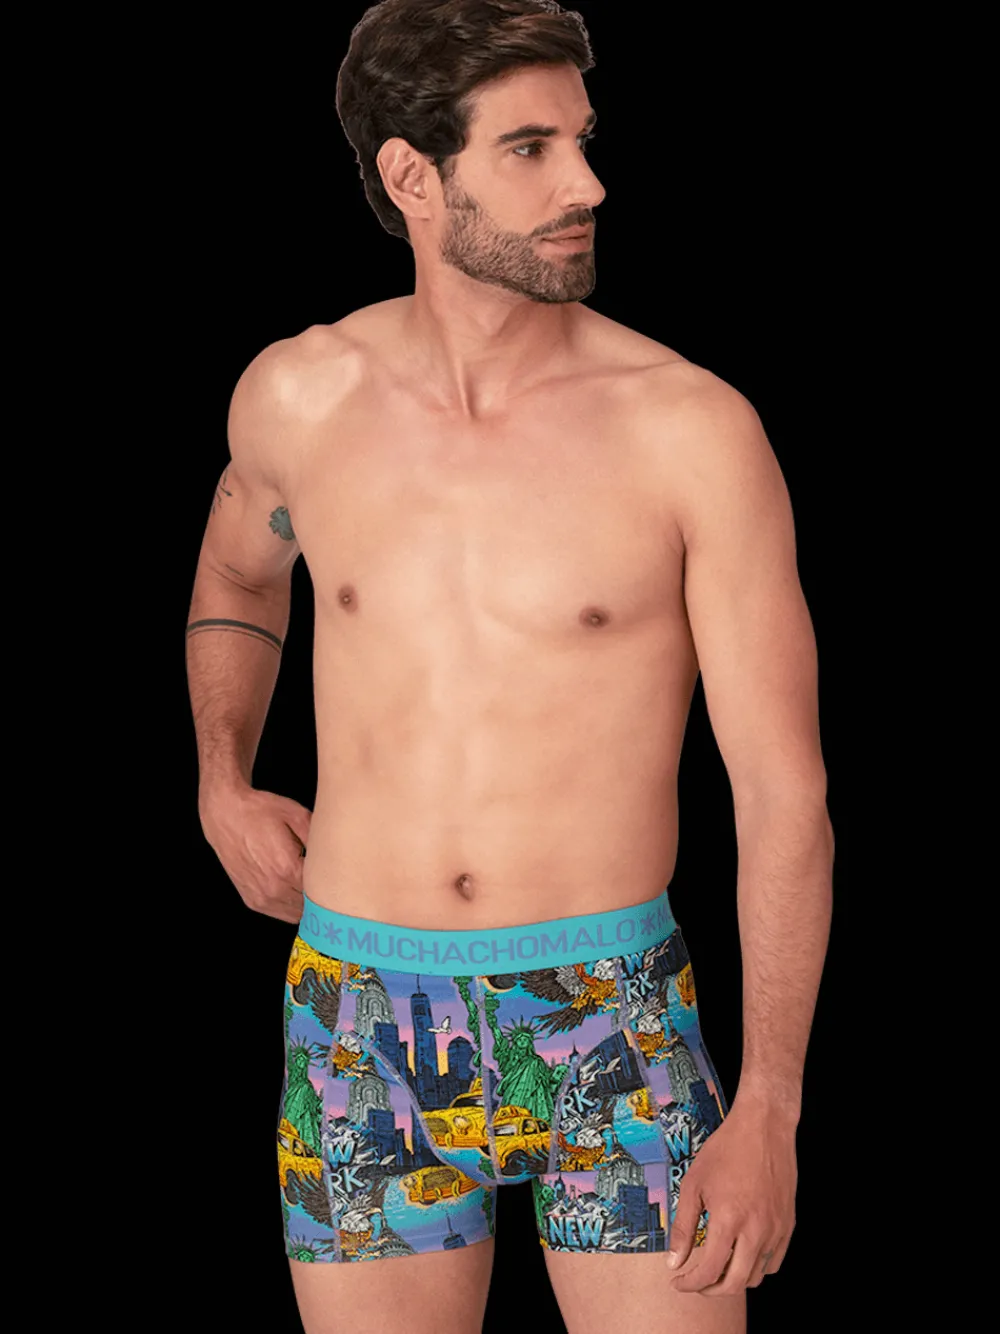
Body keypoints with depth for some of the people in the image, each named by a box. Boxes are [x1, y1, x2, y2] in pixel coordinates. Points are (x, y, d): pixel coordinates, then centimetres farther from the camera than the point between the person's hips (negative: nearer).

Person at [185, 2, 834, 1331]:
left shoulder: (693, 427, -10)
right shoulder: (297, 395, 0)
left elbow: (787, 795, -8)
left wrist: (769, 1116, -12)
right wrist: (221, 786, 10)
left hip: (611, 1020, -2)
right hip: (362, 1018, 2)